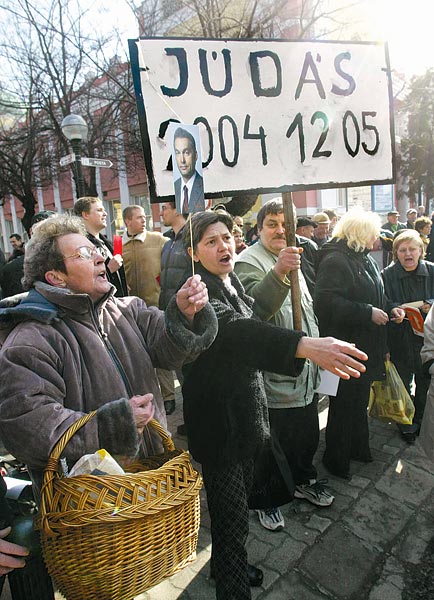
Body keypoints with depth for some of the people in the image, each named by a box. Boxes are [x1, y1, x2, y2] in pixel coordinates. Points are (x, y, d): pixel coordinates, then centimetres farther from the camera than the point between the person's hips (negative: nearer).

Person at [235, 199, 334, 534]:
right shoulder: (249, 262, -14)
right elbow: (255, 306, -34)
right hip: (275, 374, -8)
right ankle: (268, 500, 30)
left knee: (307, 435, 24)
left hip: (306, 372, 9)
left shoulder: (292, 259, 15)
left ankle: (304, 481, 47)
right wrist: (278, 274, -47)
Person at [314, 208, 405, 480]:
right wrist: (368, 313, -26)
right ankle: (336, 459, 21)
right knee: (343, 404, 3)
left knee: (360, 400, 21)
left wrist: (390, 309, 6)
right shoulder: (335, 261, -19)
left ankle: (358, 447, 40)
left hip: (367, 345, 9)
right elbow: (327, 302, -30)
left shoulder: (366, 259, 13)